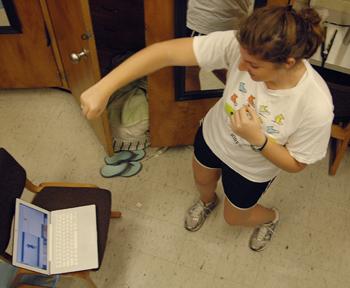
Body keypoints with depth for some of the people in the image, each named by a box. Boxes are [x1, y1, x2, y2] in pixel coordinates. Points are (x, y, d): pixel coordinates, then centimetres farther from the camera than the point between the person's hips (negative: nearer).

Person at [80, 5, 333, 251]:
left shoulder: (316, 107, -39)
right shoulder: (240, 45, -36)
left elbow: (296, 164, -21)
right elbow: (166, 52, -39)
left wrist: (257, 139, -39)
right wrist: (104, 88, -46)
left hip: (251, 169, -2)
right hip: (213, 135, 3)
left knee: (234, 217, 25)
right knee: (202, 181, 33)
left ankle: (271, 217, 60)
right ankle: (207, 201, 72)